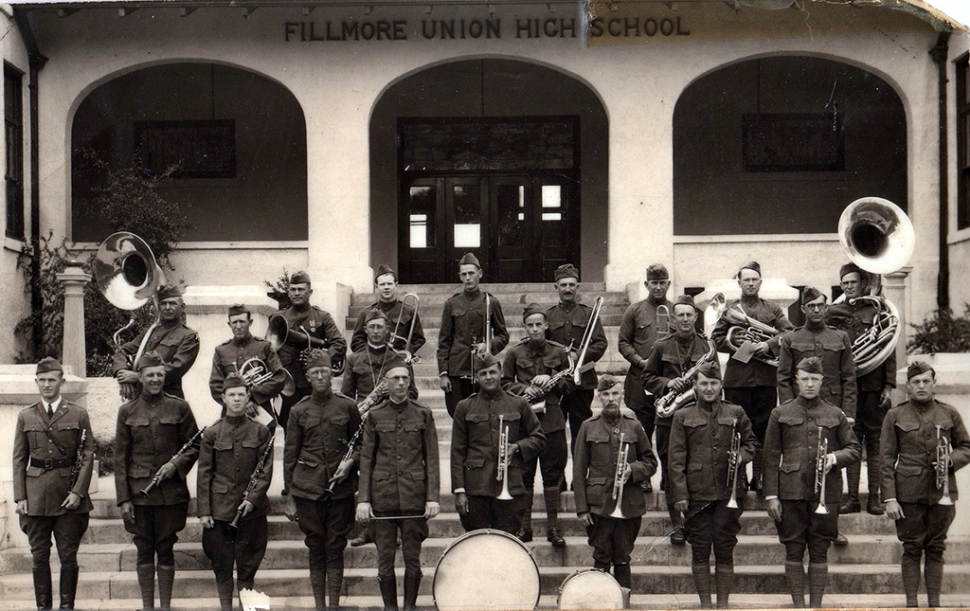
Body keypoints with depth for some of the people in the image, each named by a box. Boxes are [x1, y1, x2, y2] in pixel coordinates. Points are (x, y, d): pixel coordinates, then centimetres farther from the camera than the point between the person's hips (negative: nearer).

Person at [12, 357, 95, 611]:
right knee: (39, 555, 4)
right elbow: (19, 459, 9)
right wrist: (19, 497, 1)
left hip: (68, 495, -2)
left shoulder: (78, 415, 3)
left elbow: (87, 457, 1)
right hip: (35, 495, 2)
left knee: (68, 556, 1)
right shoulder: (26, 417, 9)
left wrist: (78, 492, -8)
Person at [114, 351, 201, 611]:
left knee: (166, 549, 4)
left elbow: (195, 446, 7)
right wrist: (123, 498, -2)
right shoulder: (127, 412, 4)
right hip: (139, 491, 1)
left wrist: (175, 464, -12)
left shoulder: (179, 408, 2)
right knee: (144, 551, 5)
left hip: (171, 491, -1)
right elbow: (120, 458, 4)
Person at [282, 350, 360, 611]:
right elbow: (290, 455, 7)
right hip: (308, 489, 0)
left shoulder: (347, 406, 3)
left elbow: (360, 443, 14)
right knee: (315, 548, 5)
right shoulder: (299, 411, 4)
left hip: (341, 489, 0)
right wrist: (289, 496, 5)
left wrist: (350, 461, -7)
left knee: (335, 548, 2)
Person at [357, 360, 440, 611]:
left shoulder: (423, 415, 5)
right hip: (383, 494, 0)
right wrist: (363, 499, -2)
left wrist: (433, 497, -4)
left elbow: (431, 459, 4)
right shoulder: (375, 416, 5)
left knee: (412, 557, 2)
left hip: (414, 495, 0)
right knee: (385, 557, 1)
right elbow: (366, 460, 5)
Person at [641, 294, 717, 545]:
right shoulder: (661, 347, 8)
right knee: (671, 472, 0)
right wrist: (667, 384, -7)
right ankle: (677, 525, 7)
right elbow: (647, 378, 11)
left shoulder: (706, 347, 8)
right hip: (669, 417, 1)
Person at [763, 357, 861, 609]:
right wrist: (771, 495, -1)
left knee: (819, 551, 4)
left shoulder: (836, 415, 9)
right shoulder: (781, 414, 6)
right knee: (793, 551, 1)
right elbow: (771, 458, 5)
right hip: (791, 493, -1)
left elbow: (855, 449, 12)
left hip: (825, 493, 1)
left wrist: (835, 457, -9)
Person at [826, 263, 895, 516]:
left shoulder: (877, 311, 4)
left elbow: (889, 351, 2)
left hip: (874, 386, -2)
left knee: (874, 441, 1)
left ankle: (874, 497, 5)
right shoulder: (834, 313, 10)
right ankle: (852, 497, 7)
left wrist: (889, 386, -4)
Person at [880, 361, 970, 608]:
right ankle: (911, 602, 6)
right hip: (908, 493, -1)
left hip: (942, 492, 2)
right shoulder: (895, 416, 3)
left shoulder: (950, 414, 8)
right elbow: (887, 460, 1)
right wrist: (889, 498, -6)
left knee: (936, 549, 6)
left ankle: (934, 602, 12)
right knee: (911, 549, 1)